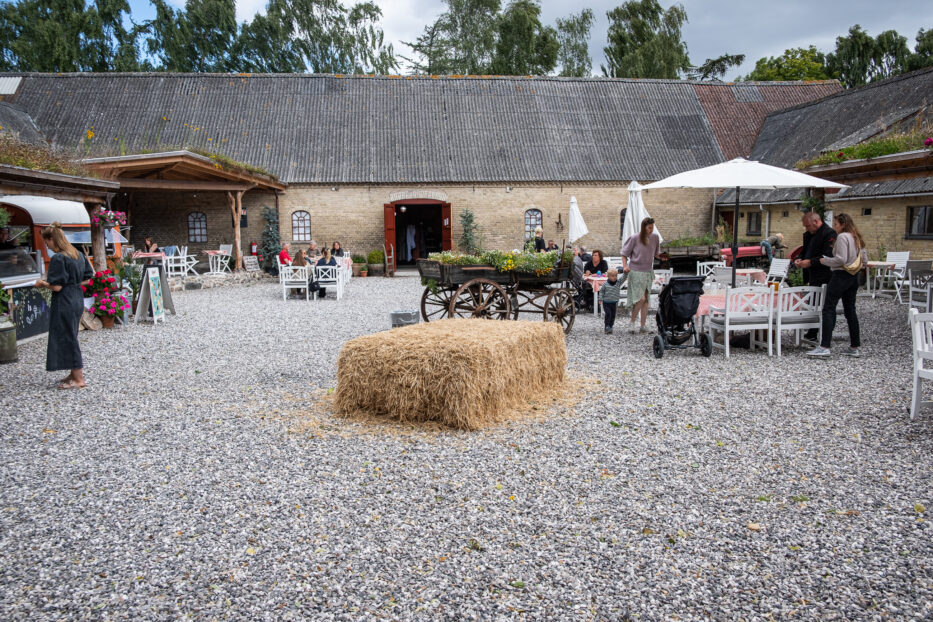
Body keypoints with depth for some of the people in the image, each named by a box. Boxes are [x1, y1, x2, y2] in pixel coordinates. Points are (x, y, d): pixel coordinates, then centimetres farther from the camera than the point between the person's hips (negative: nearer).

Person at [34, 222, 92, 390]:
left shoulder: (57, 259, -17)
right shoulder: (78, 255, 7)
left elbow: (56, 287, -18)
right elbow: (86, 279, 13)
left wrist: (42, 284, -1)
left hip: (64, 303, -8)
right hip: (78, 299, 8)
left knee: (66, 338, 2)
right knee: (71, 337, 18)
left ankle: (78, 379, 7)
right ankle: (75, 372, 26)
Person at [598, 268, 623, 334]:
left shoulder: (619, 282, 0)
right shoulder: (605, 284, -4)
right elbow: (601, 291, 5)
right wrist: (600, 298, -3)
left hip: (614, 303, 3)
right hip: (606, 302, -3)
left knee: (613, 315, 6)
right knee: (608, 314, -16)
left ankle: (610, 327, 16)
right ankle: (607, 327, -12)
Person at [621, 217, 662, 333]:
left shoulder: (655, 237, 5)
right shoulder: (634, 239, -8)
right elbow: (624, 254, -1)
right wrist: (625, 265, -14)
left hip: (648, 272, 5)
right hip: (635, 272, -5)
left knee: (646, 300, 5)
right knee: (641, 298, -14)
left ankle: (643, 325, 12)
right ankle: (632, 322, 3)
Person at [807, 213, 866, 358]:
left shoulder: (842, 237, -12)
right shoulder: (856, 238, 15)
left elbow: (841, 259, -19)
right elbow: (864, 259, 17)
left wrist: (824, 260, -9)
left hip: (841, 275, -9)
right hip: (854, 277, 9)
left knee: (828, 309, -9)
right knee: (850, 310, 11)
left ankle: (824, 347, -14)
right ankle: (855, 347, 14)